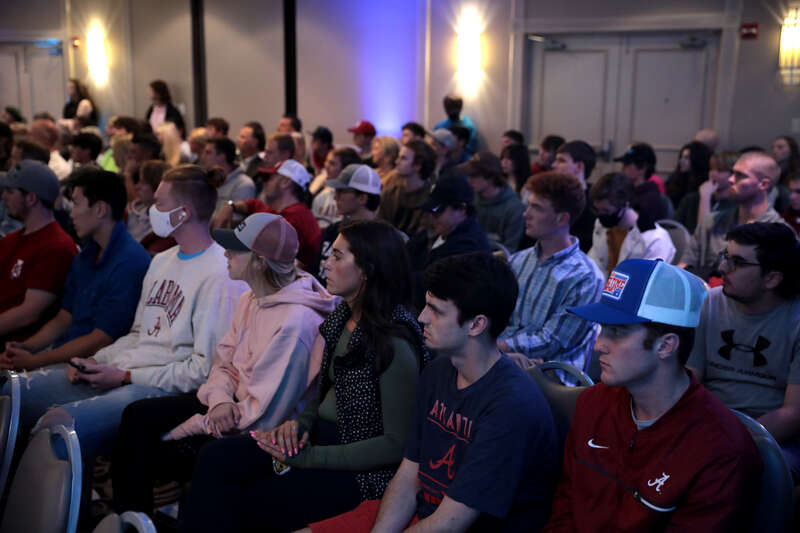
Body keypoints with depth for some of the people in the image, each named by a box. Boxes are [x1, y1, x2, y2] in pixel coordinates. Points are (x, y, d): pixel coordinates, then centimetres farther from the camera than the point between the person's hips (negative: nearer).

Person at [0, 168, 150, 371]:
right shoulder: (87, 254, 14)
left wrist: (34, 361, -15)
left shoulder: (130, 262, -18)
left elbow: (100, 341, -18)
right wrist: (24, 347, 0)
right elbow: (64, 319, 17)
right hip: (64, 351, 8)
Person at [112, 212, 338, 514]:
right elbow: (223, 363, 10)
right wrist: (220, 400, -14)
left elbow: (263, 414, -25)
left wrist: (187, 429, -17)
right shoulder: (250, 300, 1)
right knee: (138, 415, -1)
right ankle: (126, 518, 12)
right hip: (230, 406, 9)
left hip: (257, 434, -8)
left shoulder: (294, 321, -28)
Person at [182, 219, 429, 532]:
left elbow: (396, 444, -19)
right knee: (215, 457, -11)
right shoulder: (341, 318, 6)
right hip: (322, 435, 8)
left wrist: (309, 457, -17)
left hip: (363, 469, -8)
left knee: (242, 506, -15)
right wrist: (301, 422, -3)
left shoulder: (394, 343, -20)